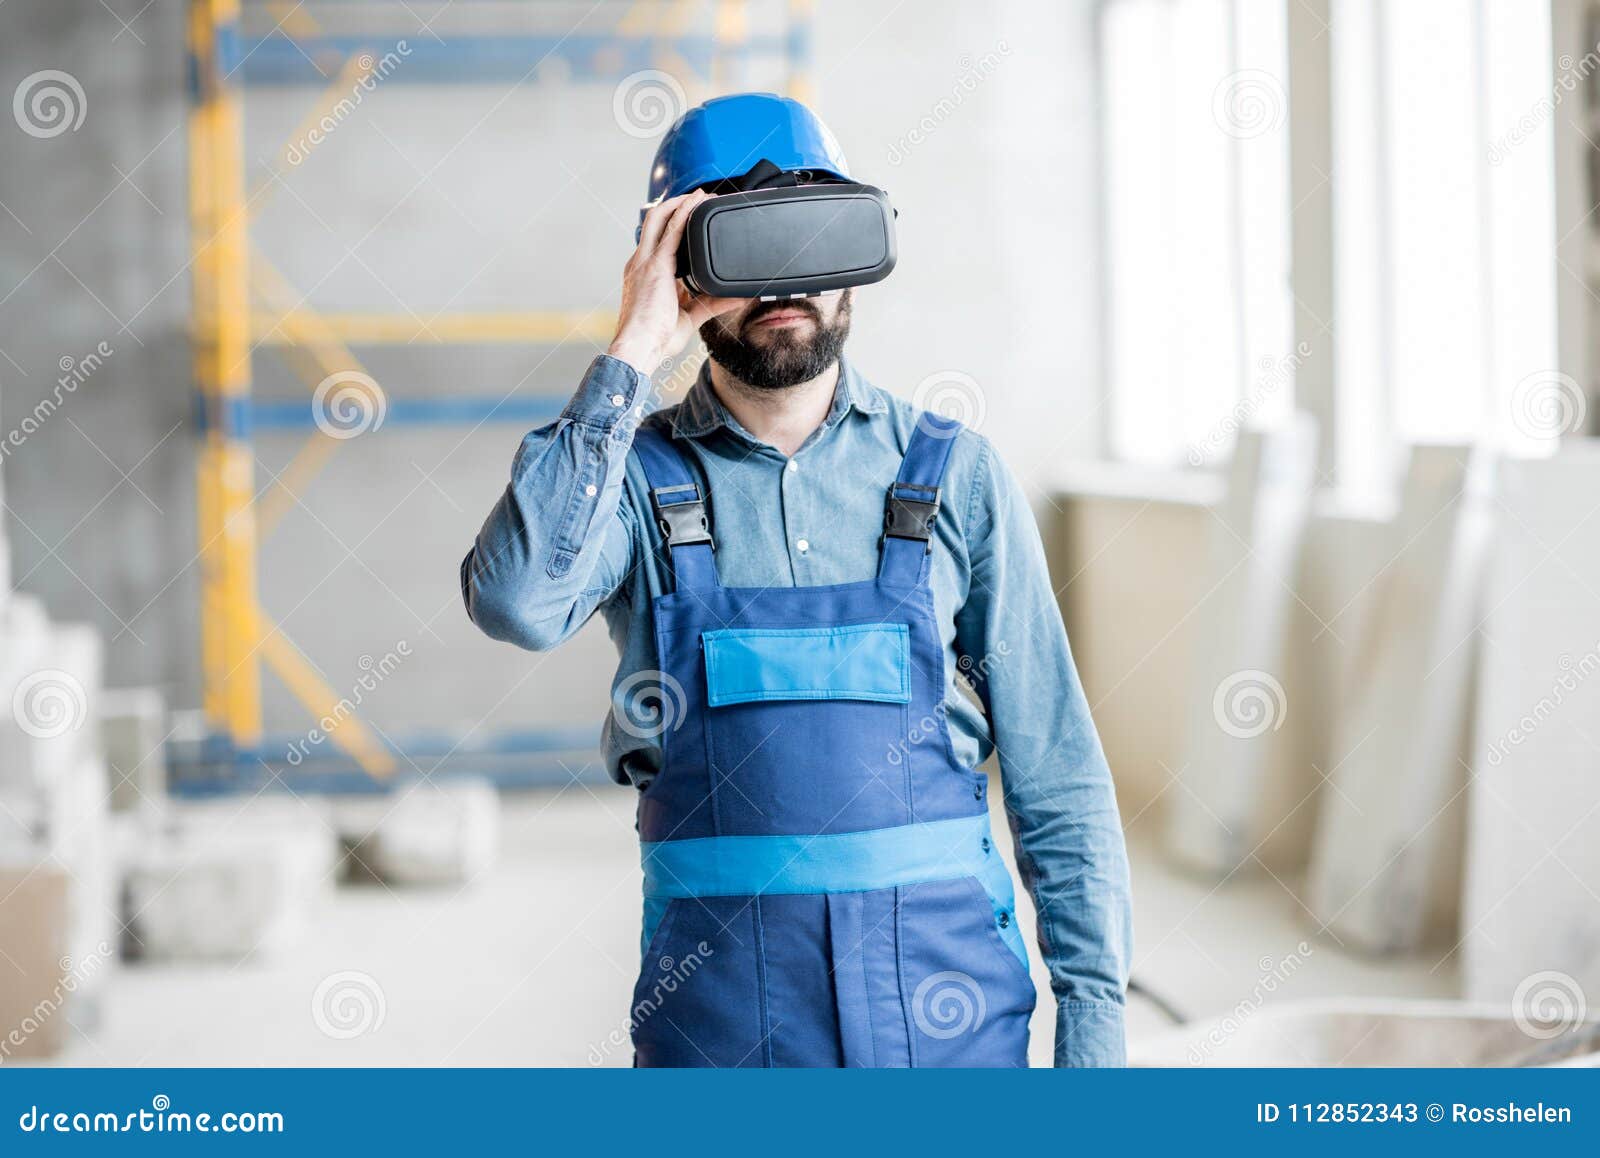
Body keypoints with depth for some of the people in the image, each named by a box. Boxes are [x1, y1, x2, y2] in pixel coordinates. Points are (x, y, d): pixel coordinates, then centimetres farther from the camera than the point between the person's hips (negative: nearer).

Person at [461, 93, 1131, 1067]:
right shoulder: (637, 478, 1)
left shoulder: (954, 475, 3)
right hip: (717, 1018, 0)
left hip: (947, 999, 1)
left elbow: (1057, 775, 4)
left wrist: (1096, 1017, -2)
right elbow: (518, 603, -22)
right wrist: (629, 360, -17)